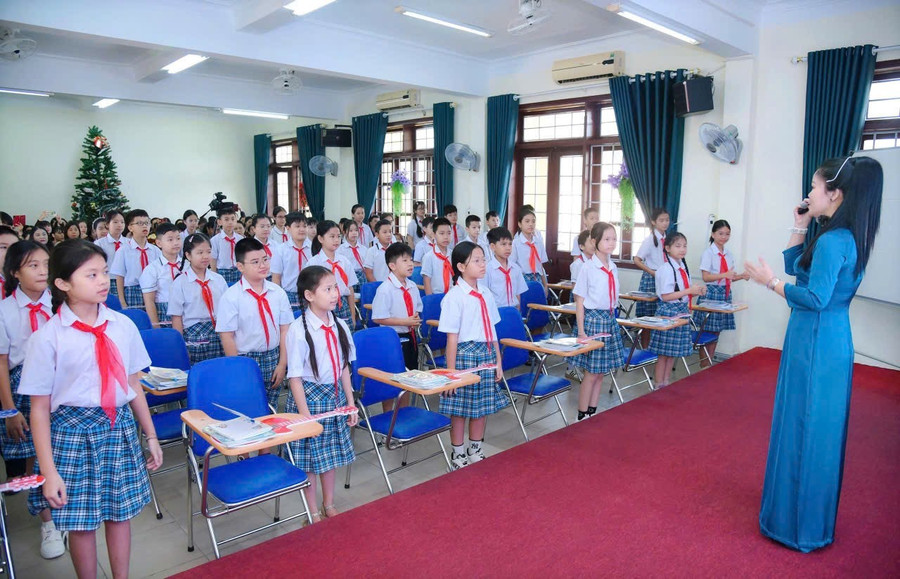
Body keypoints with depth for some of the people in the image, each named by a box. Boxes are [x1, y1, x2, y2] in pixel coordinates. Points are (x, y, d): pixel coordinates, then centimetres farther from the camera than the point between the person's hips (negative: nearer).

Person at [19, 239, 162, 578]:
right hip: (73, 432, -3)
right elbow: (40, 408, -8)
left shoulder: (123, 326, -2)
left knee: (120, 512, 14)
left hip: (121, 428, 3)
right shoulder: (48, 337, -11)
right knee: (81, 522, 9)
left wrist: (151, 436, 12)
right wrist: (48, 472, -8)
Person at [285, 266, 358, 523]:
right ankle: (313, 513, 28)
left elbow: (344, 367, 7)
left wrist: (351, 403, 8)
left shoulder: (339, 326, -1)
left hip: (335, 397, 5)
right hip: (309, 396, -5)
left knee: (330, 454, 18)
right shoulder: (298, 330, -18)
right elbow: (295, 377, -15)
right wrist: (304, 414, -16)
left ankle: (329, 506, 37)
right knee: (308, 459, 9)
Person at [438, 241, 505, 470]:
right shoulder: (454, 297, -13)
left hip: (487, 354, 6)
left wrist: (498, 360, 12)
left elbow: (492, 330, 12)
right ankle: (458, 455, 24)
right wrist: (451, 371, -12)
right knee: (460, 409, 5)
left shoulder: (486, 293, 6)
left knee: (482, 407, 16)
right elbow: (452, 338, -13)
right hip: (465, 354, -6)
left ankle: (476, 451, 34)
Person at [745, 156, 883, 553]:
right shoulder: (846, 237, 9)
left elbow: (815, 298, -26)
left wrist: (770, 282, -15)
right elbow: (795, 265, 19)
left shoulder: (832, 241, -21)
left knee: (805, 428, 2)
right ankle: (811, 512, 39)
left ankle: (800, 523, 17)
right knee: (818, 427, 21)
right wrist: (800, 226, 12)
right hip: (830, 341, 10)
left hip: (815, 344, -10)